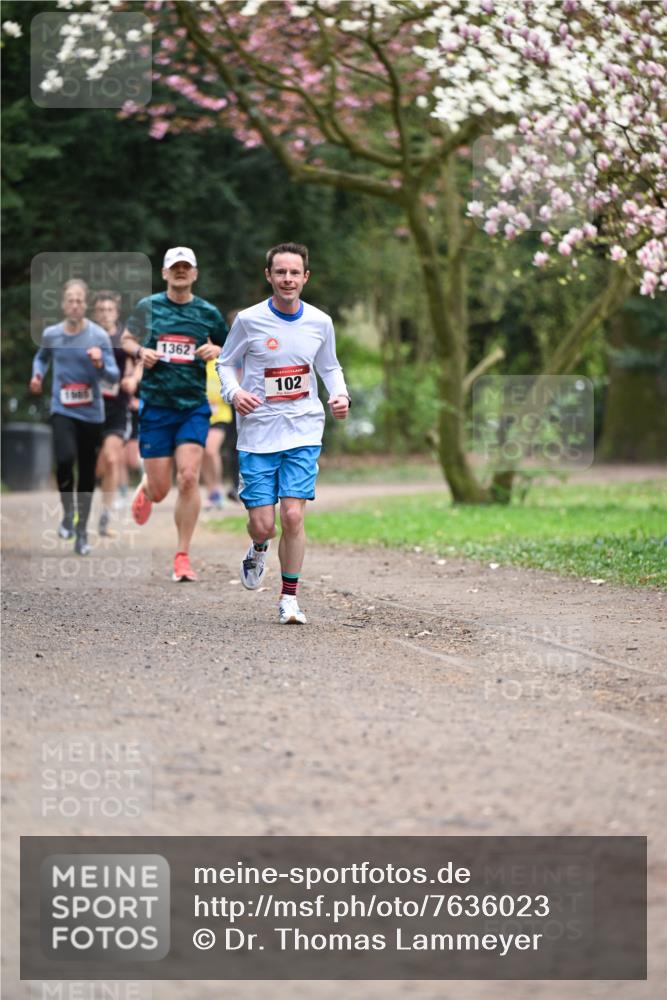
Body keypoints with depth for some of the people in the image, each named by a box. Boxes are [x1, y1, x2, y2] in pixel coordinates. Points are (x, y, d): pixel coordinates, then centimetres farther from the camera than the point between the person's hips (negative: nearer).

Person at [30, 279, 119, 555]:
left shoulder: (99, 336, -9)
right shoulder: (51, 334, -1)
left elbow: (115, 376, -10)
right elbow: (41, 357, 21)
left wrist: (100, 365, -30)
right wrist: (37, 375, 1)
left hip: (91, 413, 0)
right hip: (62, 410, 0)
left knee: (87, 473, 8)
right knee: (65, 460, -26)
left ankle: (82, 530, 26)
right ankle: (68, 513, -2)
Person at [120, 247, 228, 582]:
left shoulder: (208, 313, 4)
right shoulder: (148, 307, 3)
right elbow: (126, 339, 17)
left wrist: (217, 350, -7)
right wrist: (140, 351, -5)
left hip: (194, 407, 0)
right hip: (155, 406, 0)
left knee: (188, 478, -15)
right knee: (160, 491, 0)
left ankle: (183, 556, -5)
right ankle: (145, 485, 40)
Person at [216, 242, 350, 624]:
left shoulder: (320, 322, 1)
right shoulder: (249, 320, -5)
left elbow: (330, 368, 17)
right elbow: (226, 362, 7)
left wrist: (341, 395, -2)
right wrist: (234, 392, -12)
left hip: (303, 433, 1)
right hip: (258, 433, -1)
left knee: (293, 516, -11)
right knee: (263, 525, -3)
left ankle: (289, 598, 6)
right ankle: (259, 549, 36)